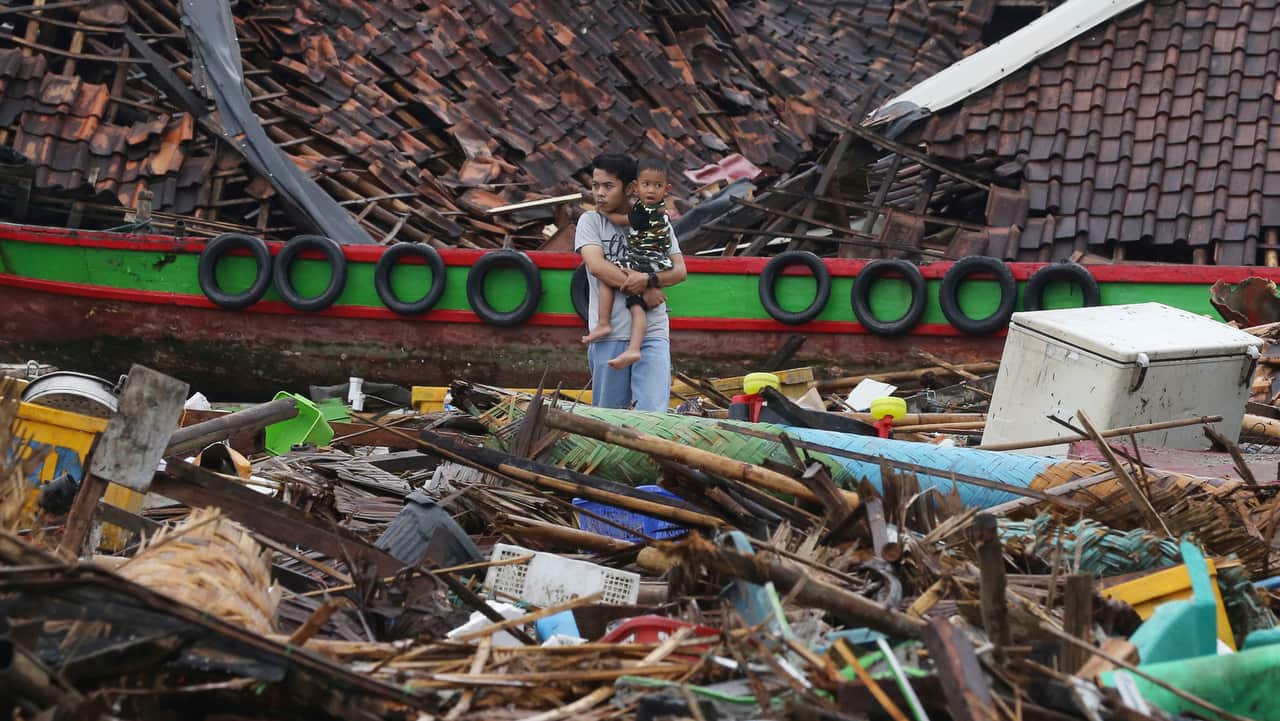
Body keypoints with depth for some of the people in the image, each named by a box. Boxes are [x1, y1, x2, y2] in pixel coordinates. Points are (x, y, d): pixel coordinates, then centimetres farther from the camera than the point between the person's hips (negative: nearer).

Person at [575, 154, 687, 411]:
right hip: (609, 333, 0)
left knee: (653, 413, -11)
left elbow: (679, 270, 4)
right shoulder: (591, 221, 6)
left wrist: (649, 280, -17)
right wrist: (643, 291, -13)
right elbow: (596, 266, -9)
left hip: (652, 333, 0)